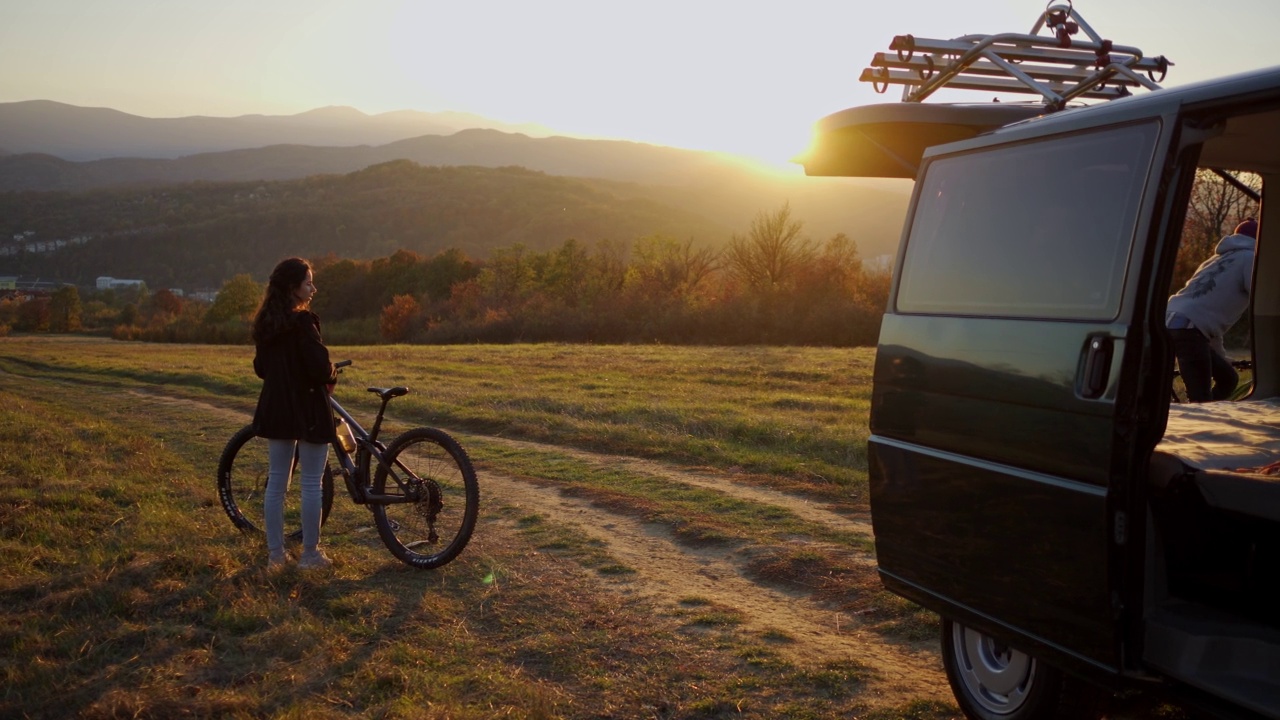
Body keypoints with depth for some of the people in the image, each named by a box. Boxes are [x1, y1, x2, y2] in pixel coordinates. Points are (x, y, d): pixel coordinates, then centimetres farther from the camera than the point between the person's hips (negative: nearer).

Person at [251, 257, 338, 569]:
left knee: (276, 482, 11)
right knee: (311, 484, 3)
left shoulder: (264, 323, 6)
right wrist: (331, 379, -2)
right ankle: (310, 554, 10)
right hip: (308, 408, -7)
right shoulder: (302, 321, -18)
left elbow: (260, 367, 12)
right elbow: (319, 365, -22)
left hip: (276, 408, 7)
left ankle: (275, 553, 17)